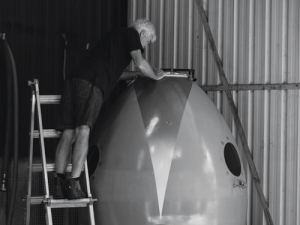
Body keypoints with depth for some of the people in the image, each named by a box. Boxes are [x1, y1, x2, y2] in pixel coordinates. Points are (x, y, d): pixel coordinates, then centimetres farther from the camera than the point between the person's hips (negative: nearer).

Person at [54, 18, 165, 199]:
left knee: (68, 134, 2)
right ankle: (73, 184, -23)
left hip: (73, 81, 8)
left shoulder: (115, 35, 37)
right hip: (92, 84, -8)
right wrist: (154, 76, 18)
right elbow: (140, 63, 0)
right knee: (83, 131, -14)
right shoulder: (131, 35, 12)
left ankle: (59, 184, -5)